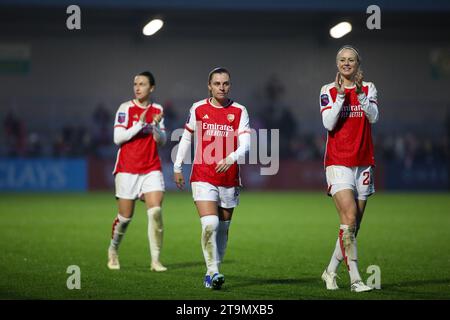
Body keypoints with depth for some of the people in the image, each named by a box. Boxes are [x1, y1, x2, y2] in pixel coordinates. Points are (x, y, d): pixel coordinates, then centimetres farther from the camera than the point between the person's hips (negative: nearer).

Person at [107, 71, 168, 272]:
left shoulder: (157, 110, 8)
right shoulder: (126, 108, -3)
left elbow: (162, 141, 9)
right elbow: (118, 138, -9)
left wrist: (155, 126, -11)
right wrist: (140, 124, -17)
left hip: (152, 169, 2)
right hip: (127, 168, -2)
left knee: (156, 212, -13)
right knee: (125, 216, 2)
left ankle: (155, 260, -10)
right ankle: (113, 250, 29)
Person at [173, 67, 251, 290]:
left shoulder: (239, 111, 0)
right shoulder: (198, 109, 3)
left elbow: (245, 143, -11)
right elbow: (186, 137, 16)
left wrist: (231, 158, -29)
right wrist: (177, 166, 16)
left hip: (229, 178, 2)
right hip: (202, 177, -2)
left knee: (223, 229, 10)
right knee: (210, 225, -18)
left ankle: (212, 274, 23)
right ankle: (213, 272, -16)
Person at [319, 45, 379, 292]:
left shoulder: (368, 88, 8)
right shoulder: (328, 91, 3)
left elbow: (373, 117, -9)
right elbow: (328, 123, -10)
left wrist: (359, 93, -21)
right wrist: (340, 95, -16)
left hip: (363, 162, 4)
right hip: (338, 162, -4)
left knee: (353, 225, 6)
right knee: (349, 217, -17)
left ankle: (331, 271, 21)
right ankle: (355, 279, -18)